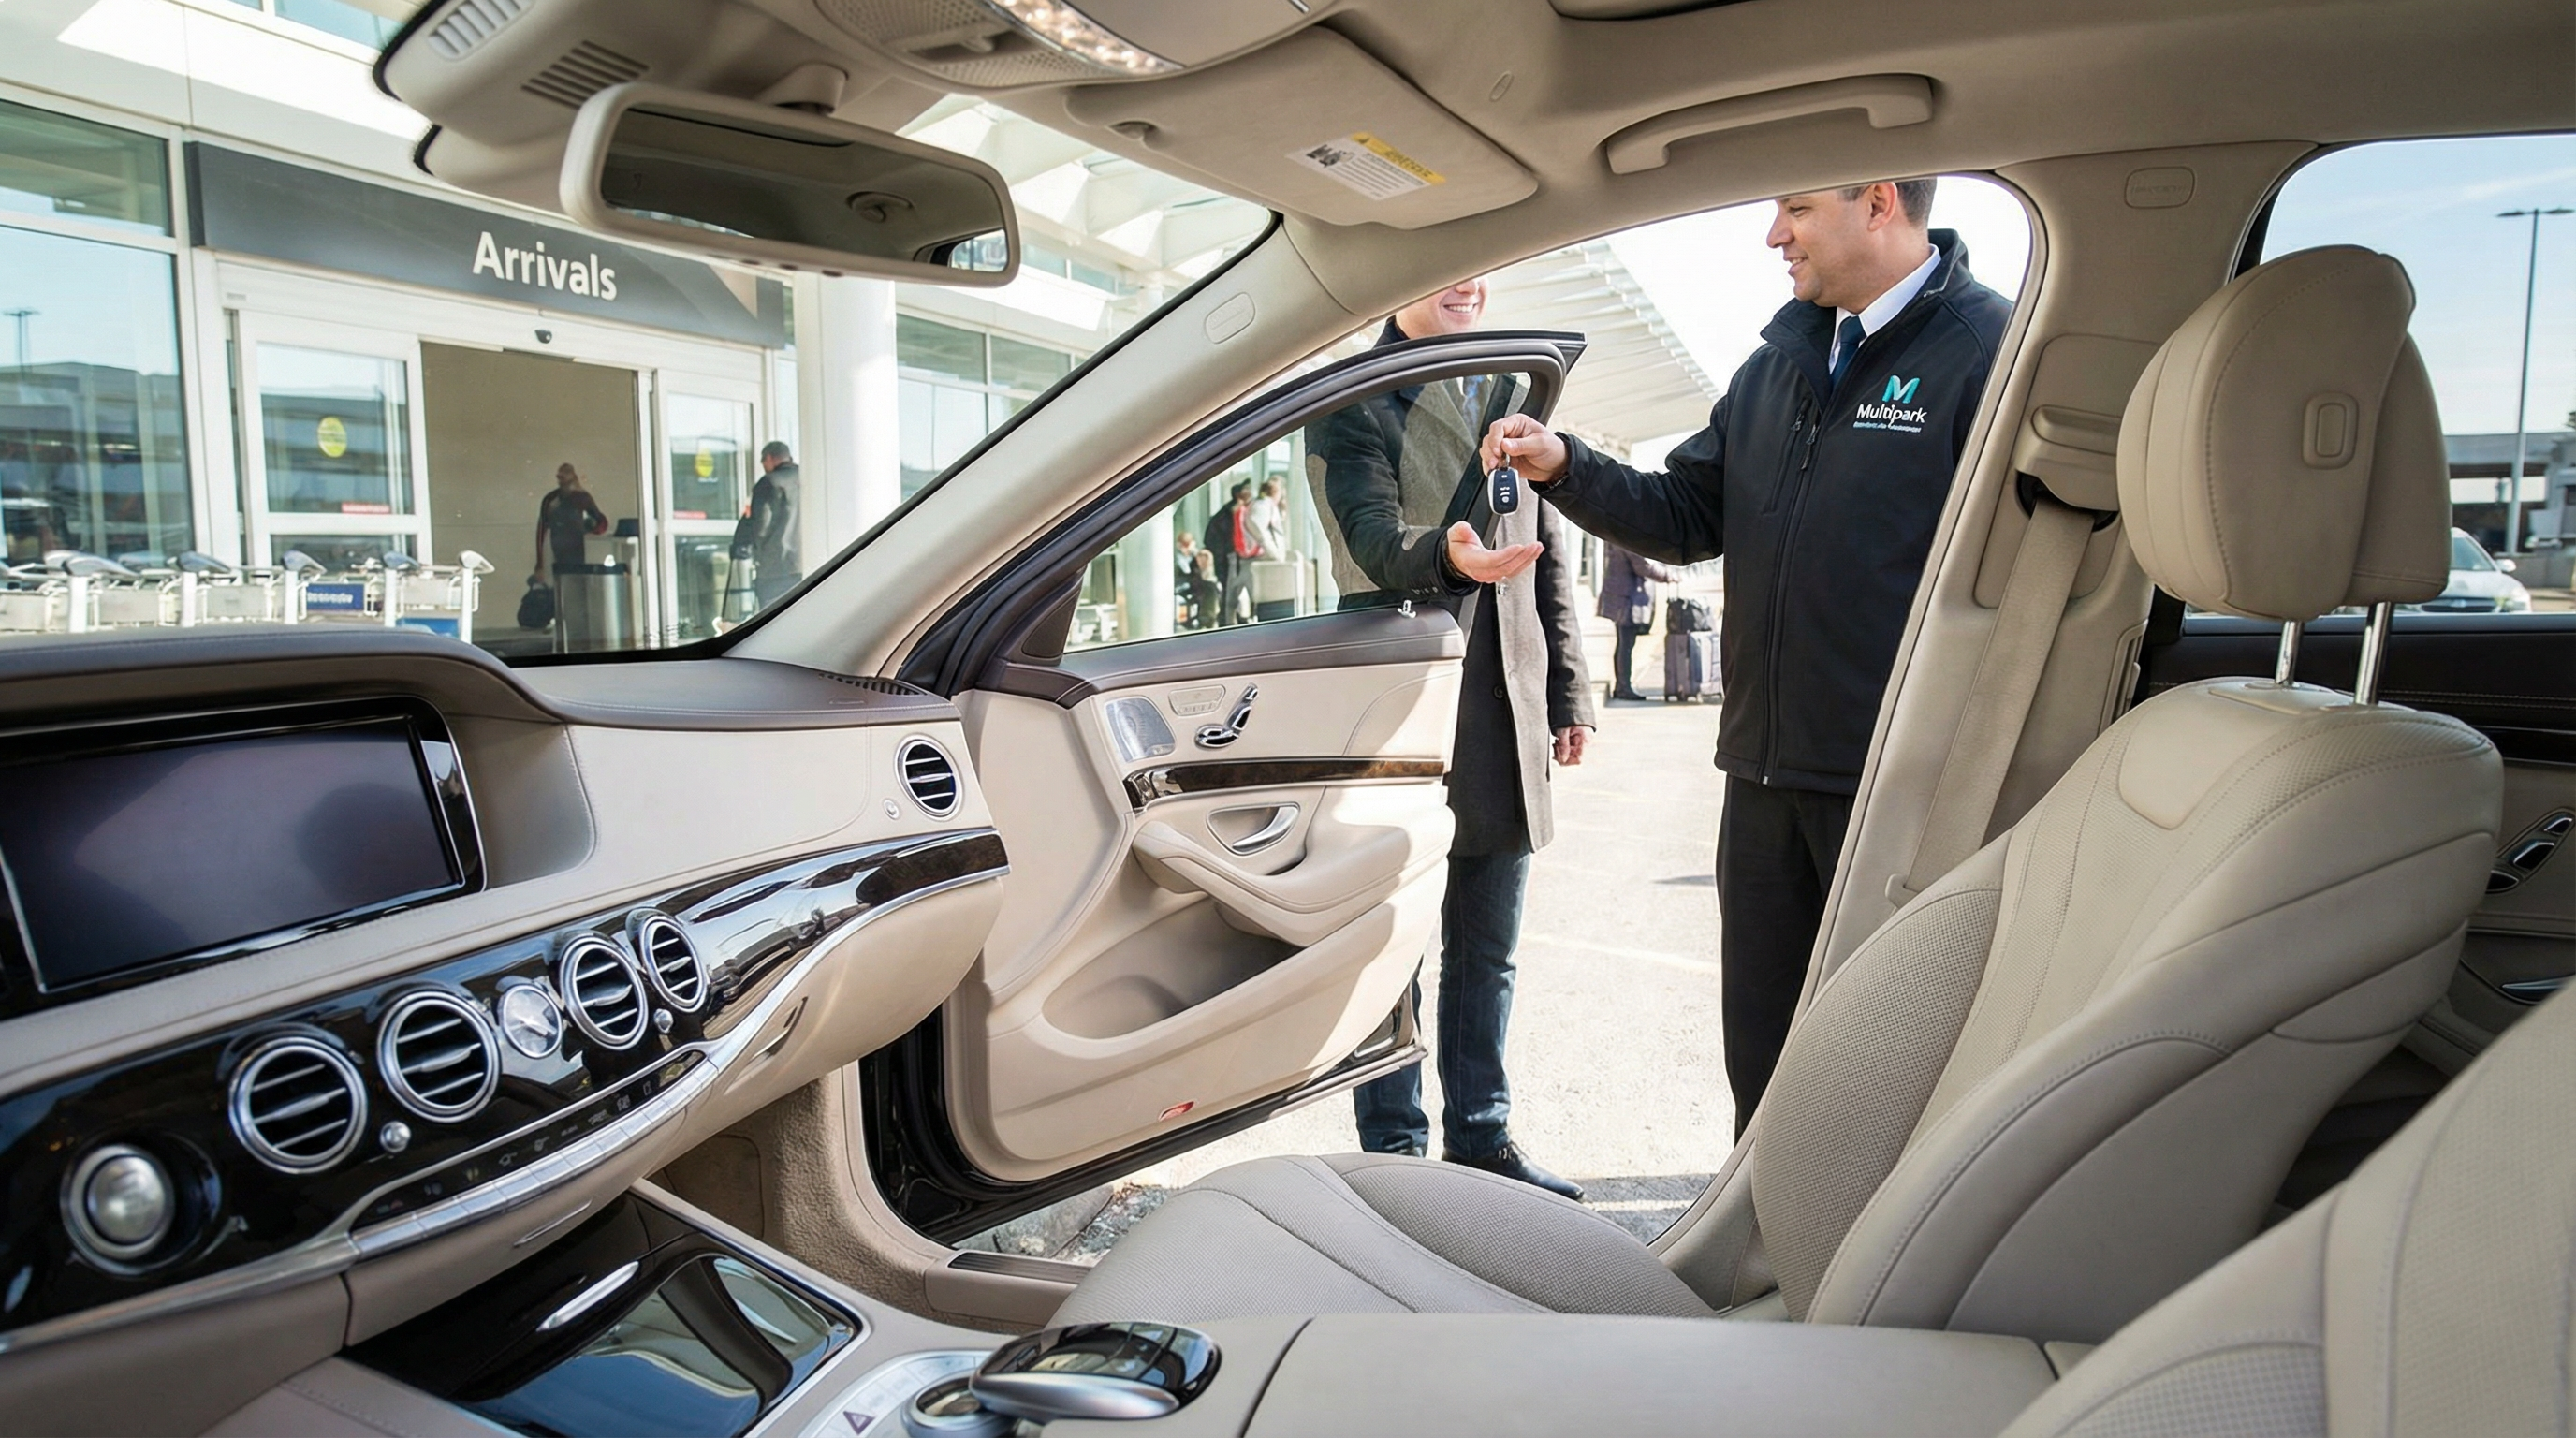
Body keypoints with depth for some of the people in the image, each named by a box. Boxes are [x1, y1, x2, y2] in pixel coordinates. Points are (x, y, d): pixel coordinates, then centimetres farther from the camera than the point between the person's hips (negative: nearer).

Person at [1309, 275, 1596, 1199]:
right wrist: (1447, 556, -37)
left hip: (1506, 709, 6)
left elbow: (1551, 557, 18)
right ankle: (1394, 1152, 16)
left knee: (1487, 952, 13)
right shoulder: (1353, 399, 0)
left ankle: (1481, 1140, 26)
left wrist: (1569, 694, 12)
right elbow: (1372, 538, -15)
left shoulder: (1512, 399, 18)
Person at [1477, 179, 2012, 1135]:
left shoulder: (1992, 350, -9)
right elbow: (1689, 518, 16)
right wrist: (1566, 469, 1)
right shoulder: (1782, 360, 15)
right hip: (1766, 777, 7)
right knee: (1762, 1057, 18)